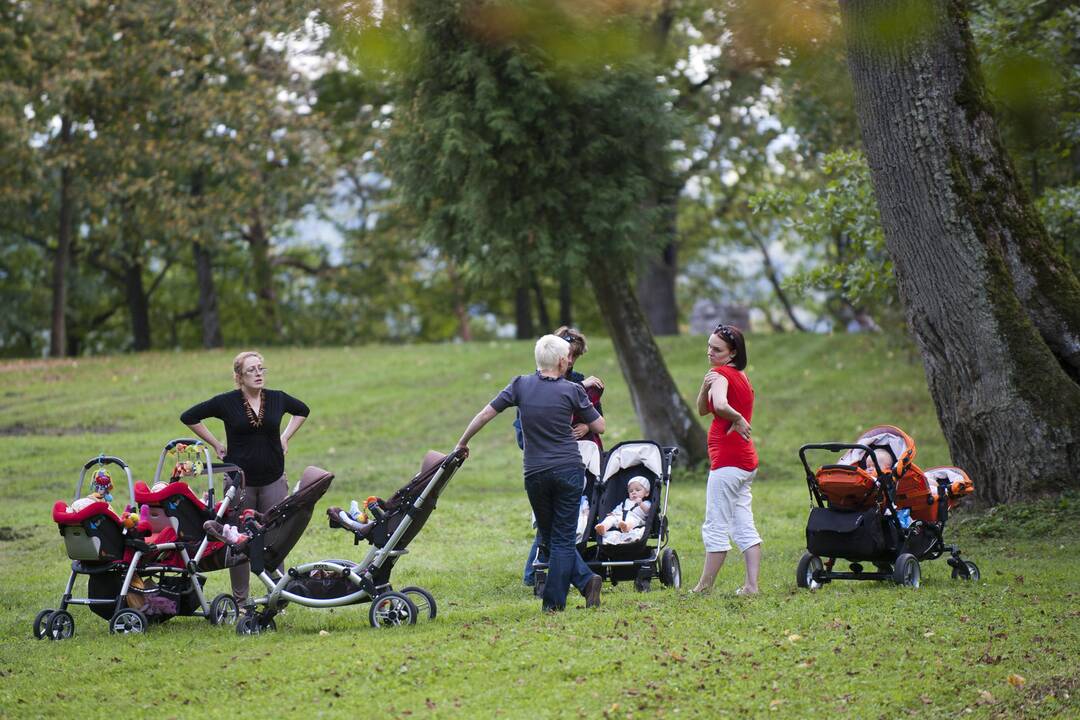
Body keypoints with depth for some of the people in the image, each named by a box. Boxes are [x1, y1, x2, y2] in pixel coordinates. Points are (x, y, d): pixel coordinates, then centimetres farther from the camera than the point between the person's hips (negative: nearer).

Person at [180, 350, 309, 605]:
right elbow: (189, 417, 4)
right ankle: (240, 601, 11)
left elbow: (302, 411, 23)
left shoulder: (277, 399, 2)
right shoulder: (226, 402, -6)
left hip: (273, 481, 2)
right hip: (240, 482, -2)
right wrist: (215, 444, 2)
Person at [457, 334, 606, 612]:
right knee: (563, 538, 4)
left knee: (549, 536, 14)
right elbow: (599, 426, 2)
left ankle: (585, 580, 0)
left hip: (535, 472, 1)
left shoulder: (520, 385, 0)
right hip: (569, 471, -1)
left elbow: (485, 414, 0)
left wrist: (462, 443, 13)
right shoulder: (572, 391, -4)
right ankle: (554, 602, -3)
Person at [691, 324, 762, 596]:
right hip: (746, 459, 9)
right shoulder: (741, 376, 17)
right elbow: (703, 409, 15)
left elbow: (720, 405, -33)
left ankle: (705, 586, 3)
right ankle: (751, 585, 6)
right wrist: (705, 387, -4)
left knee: (715, 527, -2)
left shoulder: (723, 374, -11)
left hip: (727, 460, -9)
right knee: (744, 527, 8)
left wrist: (738, 420, -16)